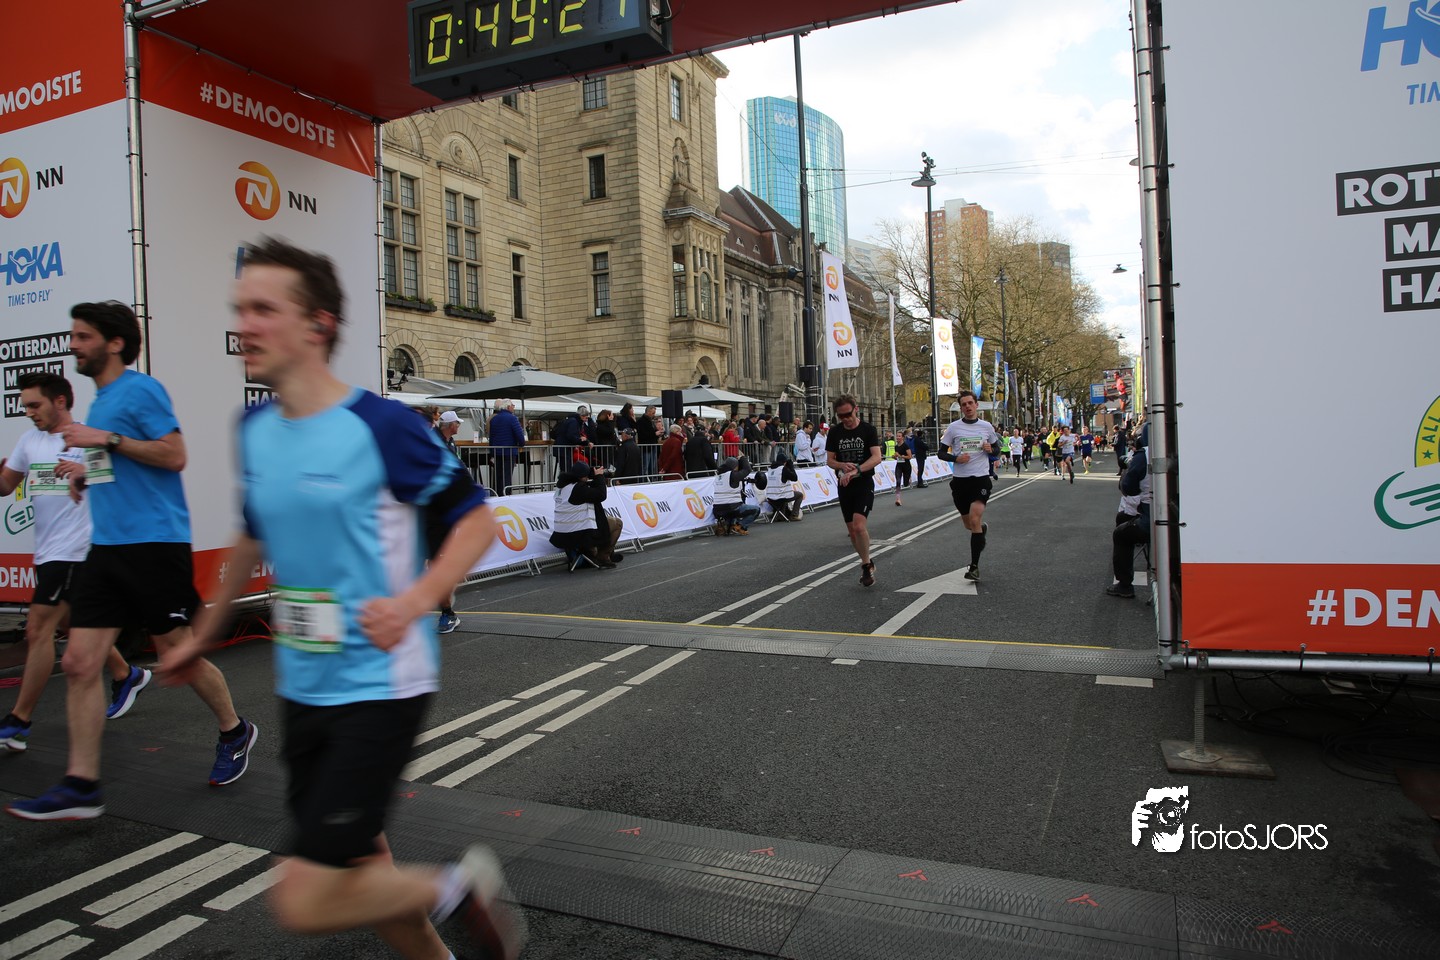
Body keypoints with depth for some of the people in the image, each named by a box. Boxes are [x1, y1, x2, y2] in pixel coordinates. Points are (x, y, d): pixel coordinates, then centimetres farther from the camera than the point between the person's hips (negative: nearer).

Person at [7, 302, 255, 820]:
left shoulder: (141, 389, -7)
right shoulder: (99, 402, 19)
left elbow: (173, 455, -17)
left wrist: (107, 439, -17)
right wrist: (85, 475, 13)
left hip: (154, 543, -8)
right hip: (106, 547, 8)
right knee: (78, 663, 1)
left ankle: (235, 732, 25)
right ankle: (81, 786, 7)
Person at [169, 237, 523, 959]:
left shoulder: (379, 425, -15)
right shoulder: (254, 428, 5)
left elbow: (476, 521, -10)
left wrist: (414, 601, -25)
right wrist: (203, 633, 29)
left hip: (378, 688, -7)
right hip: (301, 689, 7)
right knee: (359, 871, 17)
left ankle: (458, 885, 16)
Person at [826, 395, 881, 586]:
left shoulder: (868, 430, -6)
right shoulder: (835, 433, 4)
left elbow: (876, 457, -15)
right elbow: (829, 460, 7)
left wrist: (855, 470, -29)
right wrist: (842, 466, -15)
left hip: (864, 484, -4)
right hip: (844, 485, 4)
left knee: (859, 525, -21)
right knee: (851, 530, 9)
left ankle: (866, 564, -2)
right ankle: (867, 563, 28)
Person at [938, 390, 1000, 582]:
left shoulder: (986, 426, 4)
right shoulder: (953, 427, 1)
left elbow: (997, 447, 17)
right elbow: (942, 453, 3)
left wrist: (990, 449, -6)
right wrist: (956, 458, -16)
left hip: (981, 478, -1)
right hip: (959, 479, 1)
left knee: (975, 520, -16)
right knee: (969, 524, 11)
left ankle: (974, 566, -9)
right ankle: (983, 529, 50)